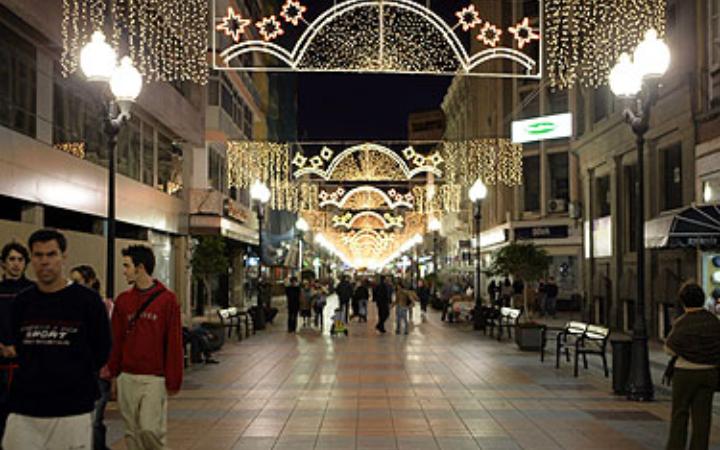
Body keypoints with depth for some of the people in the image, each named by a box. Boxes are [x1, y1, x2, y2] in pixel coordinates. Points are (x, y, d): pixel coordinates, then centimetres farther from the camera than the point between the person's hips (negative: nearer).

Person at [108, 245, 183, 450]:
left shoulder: (167, 299, -6)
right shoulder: (123, 300, 7)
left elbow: (174, 343, -7)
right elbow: (116, 340, 11)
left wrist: (173, 381, -7)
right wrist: (114, 373, 8)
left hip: (155, 379, -4)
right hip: (126, 379, 5)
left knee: (150, 429, -11)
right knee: (132, 432, 8)